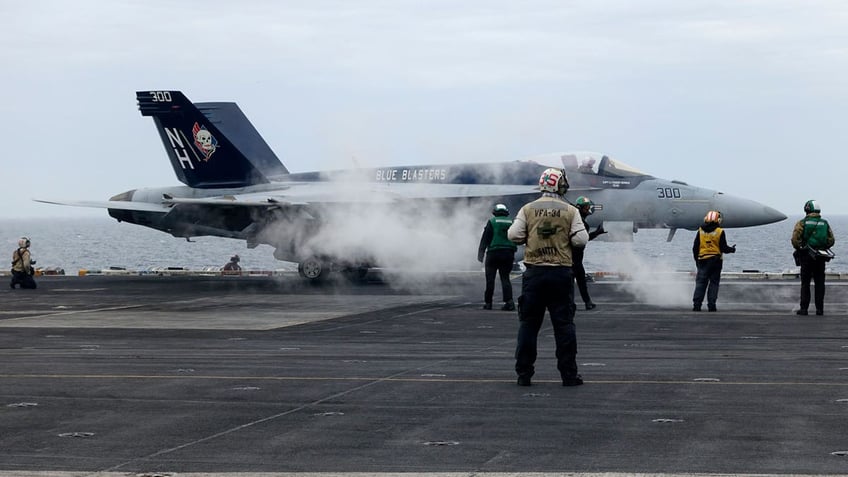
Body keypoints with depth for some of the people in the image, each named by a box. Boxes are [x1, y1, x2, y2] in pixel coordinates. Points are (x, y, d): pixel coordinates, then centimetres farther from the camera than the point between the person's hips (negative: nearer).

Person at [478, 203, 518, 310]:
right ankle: (509, 301, -11)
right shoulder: (512, 222, 11)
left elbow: (485, 239, -5)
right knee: (505, 278, 6)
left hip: (494, 253, -3)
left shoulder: (492, 222, -1)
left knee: (490, 279, 4)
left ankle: (488, 302, 7)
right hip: (508, 253, 3)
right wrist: (513, 256, 21)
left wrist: (480, 253, -2)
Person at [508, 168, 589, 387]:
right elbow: (581, 239, -7)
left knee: (528, 323, 8)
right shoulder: (570, 211, -2)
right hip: (561, 273, -1)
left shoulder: (528, 209, 1)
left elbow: (513, 235, -5)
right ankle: (569, 374, 5)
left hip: (534, 272, 1)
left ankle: (524, 373, 8)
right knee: (564, 324, 4)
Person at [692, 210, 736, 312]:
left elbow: (695, 248, 6)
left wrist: (696, 260, 17)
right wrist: (732, 249, 16)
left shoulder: (700, 231, 3)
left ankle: (696, 305, -5)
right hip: (716, 261, -2)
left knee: (700, 283, 2)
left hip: (703, 261, 2)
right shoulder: (720, 232, -6)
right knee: (714, 283, 5)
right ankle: (711, 305, 1)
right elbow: (723, 248, -4)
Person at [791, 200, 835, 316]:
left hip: (806, 257, -3)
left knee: (805, 283, 3)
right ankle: (819, 309, 5)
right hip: (821, 258, 3)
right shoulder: (825, 223, 7)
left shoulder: (802, 223, -5)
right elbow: (831, 240, 5)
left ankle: (804, 308, 0)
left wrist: (799, 249, 4)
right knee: (819, 283, 8)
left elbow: (795, 239, -12)